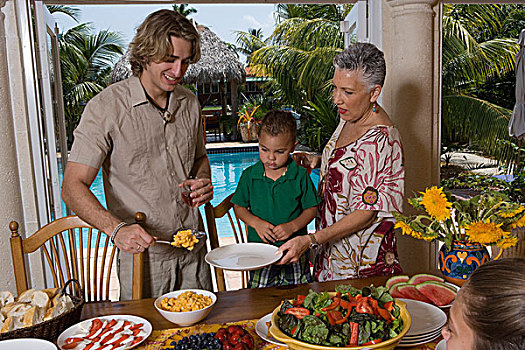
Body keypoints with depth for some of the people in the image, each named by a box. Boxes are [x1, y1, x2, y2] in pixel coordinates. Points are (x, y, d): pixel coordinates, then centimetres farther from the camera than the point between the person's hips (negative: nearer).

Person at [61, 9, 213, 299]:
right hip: (142, 253, -4)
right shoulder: (106, 107, -13)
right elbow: (73, 187, -15)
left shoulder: (190, 103, 5)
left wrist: (203, 182, -4)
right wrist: (117, 228, -32)